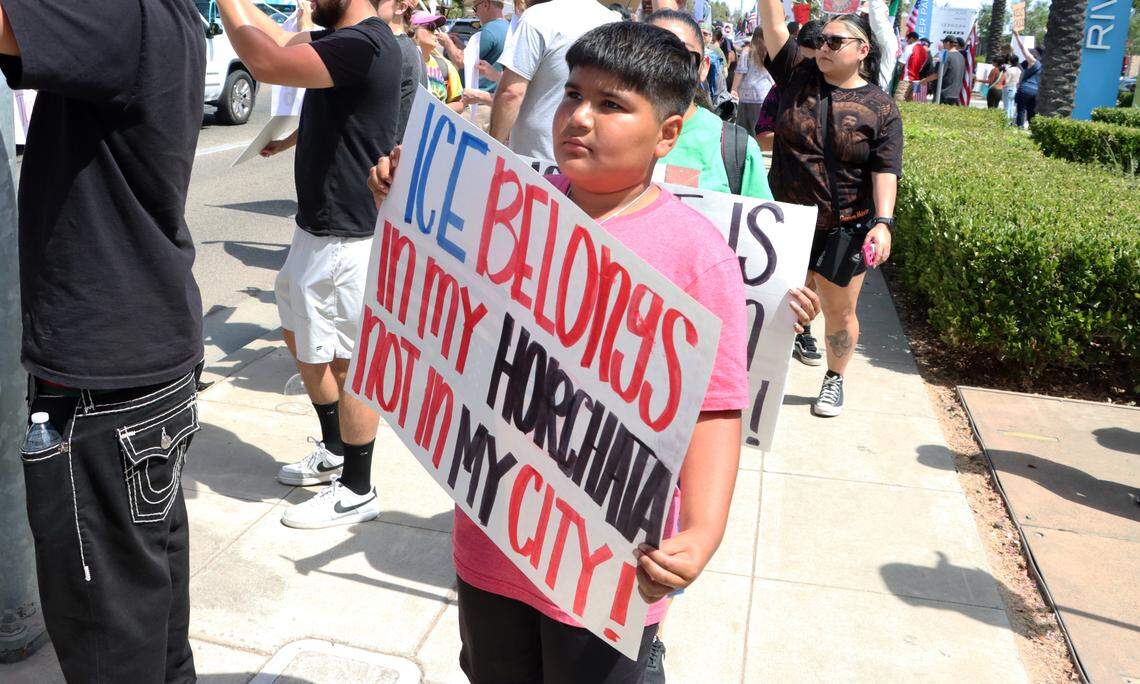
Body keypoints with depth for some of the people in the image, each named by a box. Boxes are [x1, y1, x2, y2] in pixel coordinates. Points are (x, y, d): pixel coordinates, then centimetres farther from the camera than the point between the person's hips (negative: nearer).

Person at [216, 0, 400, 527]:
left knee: (348, 363, 1)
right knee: (300, 337, 22)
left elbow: (267, 63, -30)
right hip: (317, 228, 11)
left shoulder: (363, 43, -21)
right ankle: (334, 452, 39)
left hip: (349, 241, -10)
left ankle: (357, 492, 17)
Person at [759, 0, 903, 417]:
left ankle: (834, 379, 31)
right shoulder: (797, 76, 1)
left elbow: (886, 170, -10)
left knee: (840, 311, 10)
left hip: (844, 230, -1)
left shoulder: (880, 107, -5)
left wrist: (883, 221, -21)